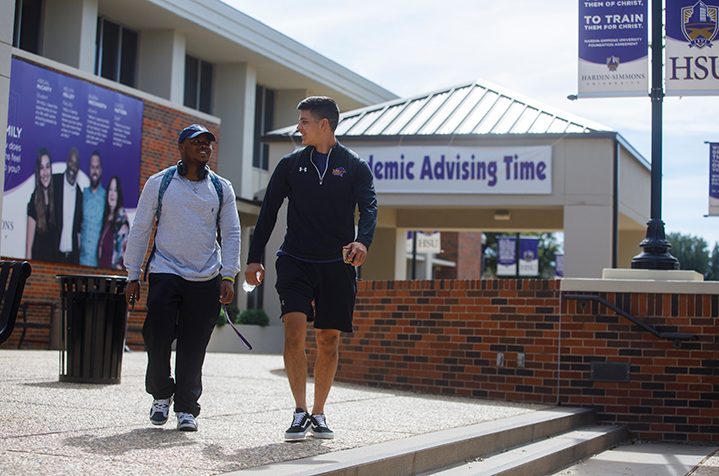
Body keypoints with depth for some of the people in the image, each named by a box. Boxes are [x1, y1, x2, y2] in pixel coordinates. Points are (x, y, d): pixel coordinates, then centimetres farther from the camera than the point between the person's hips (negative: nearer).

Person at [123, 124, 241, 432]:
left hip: (206, 279, 1)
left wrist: (228, 276, -1)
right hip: (165, 273, -1)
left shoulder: (221, 188, 9)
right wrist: (133, 276, 3)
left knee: (193, 348, 1)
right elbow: (140, 230, 6)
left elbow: (231, 233, 9)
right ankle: (161, 394, 17)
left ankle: (186, 408, 12)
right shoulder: (159, 184, 4)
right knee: (158, 338, -7)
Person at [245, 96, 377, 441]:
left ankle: (318, 414, 17)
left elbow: (368, 207, -10)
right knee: (294, 331, -16)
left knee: (329, 341, 4)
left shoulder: (354, 166, 3)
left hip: (337, 265, 0)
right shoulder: (291, 164, 9)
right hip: (295, 261, 1)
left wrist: (362, 241, -31)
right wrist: (254, 258, 4)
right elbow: (268, 211, 11)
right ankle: (300, 412, -12)